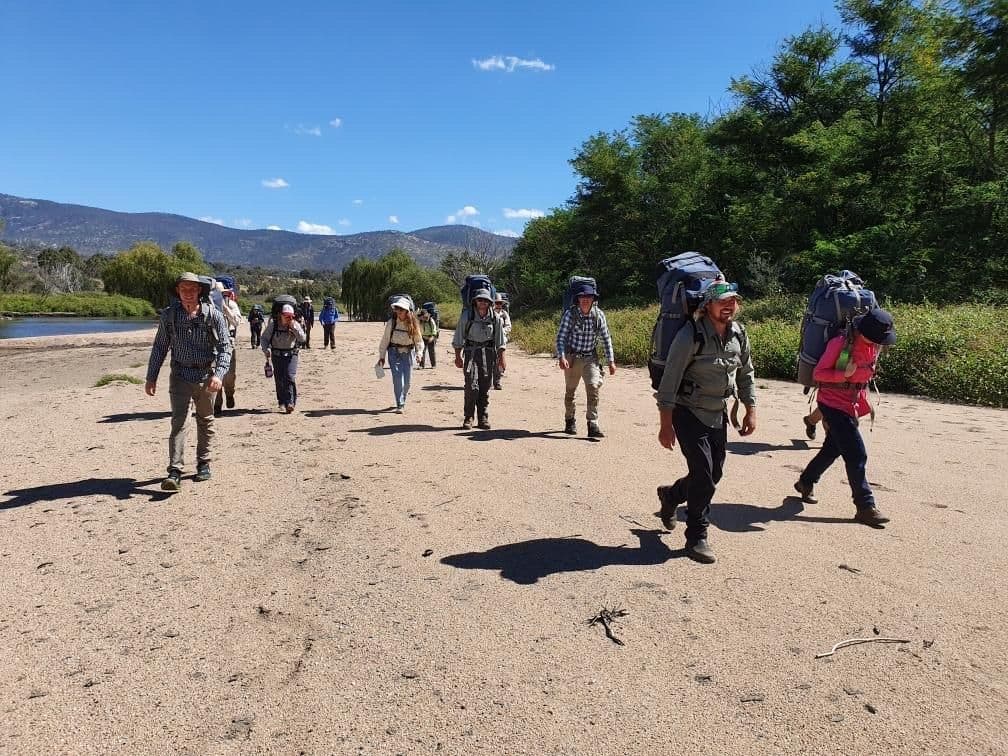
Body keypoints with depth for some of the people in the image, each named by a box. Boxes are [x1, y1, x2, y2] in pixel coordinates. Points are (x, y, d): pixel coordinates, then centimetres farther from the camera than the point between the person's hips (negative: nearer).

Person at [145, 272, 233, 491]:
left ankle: (204, 464, 28)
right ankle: (175, 471, -14)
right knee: (178, 421, -11)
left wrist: (219, 374, -21)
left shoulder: (213, 315, -6)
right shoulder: (169, 315, -1)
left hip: (206, 376, 0)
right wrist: (151, 377, 5)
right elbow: (160, 347, 7)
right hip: (180, 376, 0)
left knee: (205, 422, 13)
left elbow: (225, 347, -7)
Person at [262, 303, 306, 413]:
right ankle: (282, 402, 21)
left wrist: (294, 327, -23)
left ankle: (290, 403, -16)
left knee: (290, 377, -15)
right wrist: (266, 350, -11)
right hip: (277, 355, 1)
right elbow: (265, 338, 4)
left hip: (291, 354, -1)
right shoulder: (273, 324, -5)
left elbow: (302, 338, -15)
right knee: (279, 379, 4)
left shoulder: (295, 325, -4)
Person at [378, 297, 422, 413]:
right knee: (398, 378, -13)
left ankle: (402, 401, 30)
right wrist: (382, 356, 1)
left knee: (407, 381, 5)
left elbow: (419, 341, 2)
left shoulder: (413, 324, -6)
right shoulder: (391, 323, -7)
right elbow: (385, 340, 0)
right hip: (394, 352, -1)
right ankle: (399, 405, -8)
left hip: (408, 353, 1)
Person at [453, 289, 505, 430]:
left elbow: (499, 339, 8)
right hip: (471, 351, -2)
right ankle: (468, 418, -2)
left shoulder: (495, 317, 1)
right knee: (471, 385, -12)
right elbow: (458, 338, 1)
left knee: (485, 387, 3)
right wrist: (458, 356, -2)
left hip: (488, 352, 2)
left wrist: (501, 357, 4)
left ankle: (483, 418, 12)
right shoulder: (466, 315, -5)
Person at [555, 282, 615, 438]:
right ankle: (570, 421, 33)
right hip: (572, 358, -1)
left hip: (591, 358, 1)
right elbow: (560, 337, -12)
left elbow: (606, 339, 3)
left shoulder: (599, 315, -5)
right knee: (570, 391, 12)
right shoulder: (570, 314, -12)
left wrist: (611, 361, 1)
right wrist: (561, 357, -26)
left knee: (593, 388, -16)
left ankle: (593, 425, -15)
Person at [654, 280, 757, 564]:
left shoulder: (739, 334, 0)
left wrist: (750, 411, 8)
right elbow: (669, 381, -18)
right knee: (703, 473, -11)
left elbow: (745, 375, 14)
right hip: (688, 413, -7)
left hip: (718, 414, 7)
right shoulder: (691, 335, -19)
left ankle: (670, 495, 41)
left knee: (714, 474, 12)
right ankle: (696, 538, 6)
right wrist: (666, 425, -19)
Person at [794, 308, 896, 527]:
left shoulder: (874, 346, 2)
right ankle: (865, 507, -2)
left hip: (852, 406, 8)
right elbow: (818, 373, -16)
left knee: (832, 449, 18)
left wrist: (863, 401, 19)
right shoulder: (840, 343, -20)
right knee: (856, 455, -9)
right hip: (833, 404, -8)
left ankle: (806, 482, 38)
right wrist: (844, 374, -29)